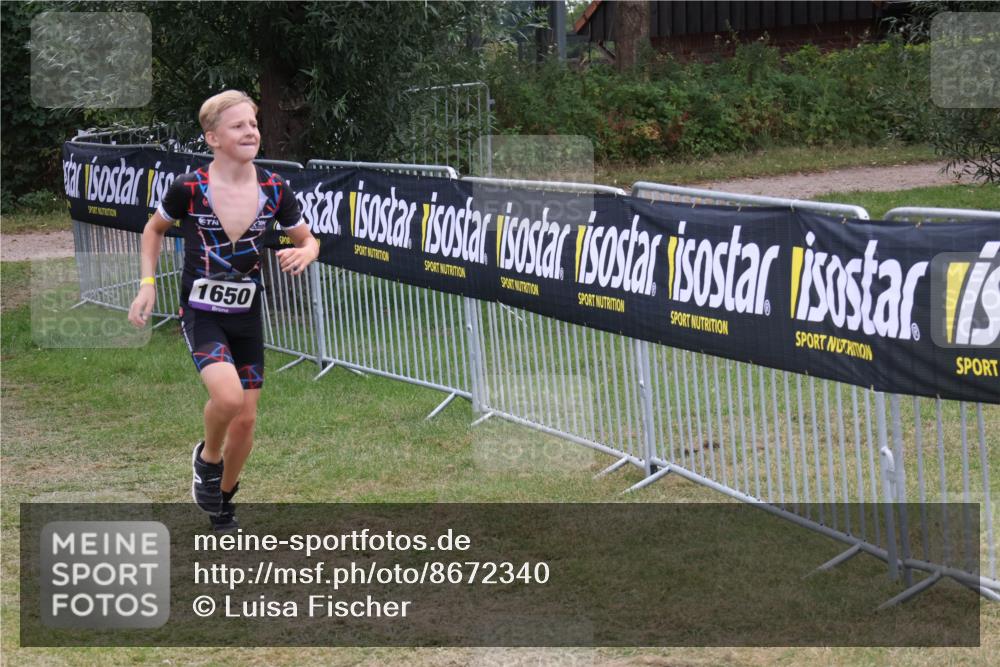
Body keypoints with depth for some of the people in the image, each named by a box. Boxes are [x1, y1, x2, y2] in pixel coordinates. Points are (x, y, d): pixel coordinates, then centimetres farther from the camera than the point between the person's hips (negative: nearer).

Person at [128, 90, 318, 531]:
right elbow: (155, 229, 6)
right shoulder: (189, 189, -14)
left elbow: (307, 240, 8)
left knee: (245, 419, 7)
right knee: (228, 395, -28)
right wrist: (147, 285, -2)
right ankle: (207, 458, 4)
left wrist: (303, 254, -15)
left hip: (247, 317, 4)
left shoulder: (274, 189, -6)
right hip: (202, 315, -4)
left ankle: (222, 499, 32)